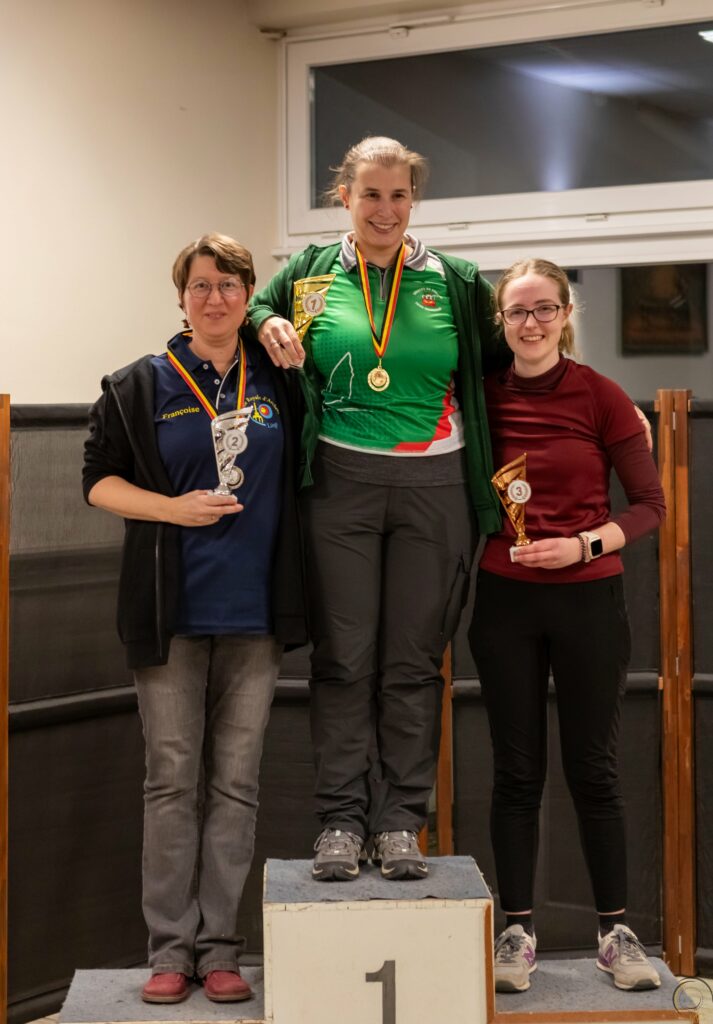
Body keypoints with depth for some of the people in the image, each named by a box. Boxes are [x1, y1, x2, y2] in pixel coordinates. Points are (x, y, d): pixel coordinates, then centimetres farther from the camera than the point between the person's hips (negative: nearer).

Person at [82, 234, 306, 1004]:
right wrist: (172, 507, -12)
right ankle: (171, 948, 12)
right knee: (173, 780, 3)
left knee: (236, 782, 5)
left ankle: (219, 948, 14)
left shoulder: (279, 385, 7)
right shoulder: (141, 387, 2)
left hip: (253, 613, 2)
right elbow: (99, 480, 2)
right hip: (170, 613, -2)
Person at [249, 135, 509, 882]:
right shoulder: (310, 274, 7)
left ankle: (400, 823, 10)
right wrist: (266, 324, -1)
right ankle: (341, 820, 7)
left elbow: (497, 359, 19)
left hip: (433, 489, 0)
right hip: (340, 484, 0)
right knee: (344, 658, 0)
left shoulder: (453, 282, 8)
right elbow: (256, 306, 21)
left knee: (414, 662, 3)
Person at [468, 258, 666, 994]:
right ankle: (516, 930, 14)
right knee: (516, 770, 6)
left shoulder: (600, 397, -6)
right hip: (505, 601, 2)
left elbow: (649, 504, -4)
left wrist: (584, 544, -16)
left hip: (588, 600, -2)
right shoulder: (483, 396, 1)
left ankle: (616, 931, 16)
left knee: (592, 768, 5)